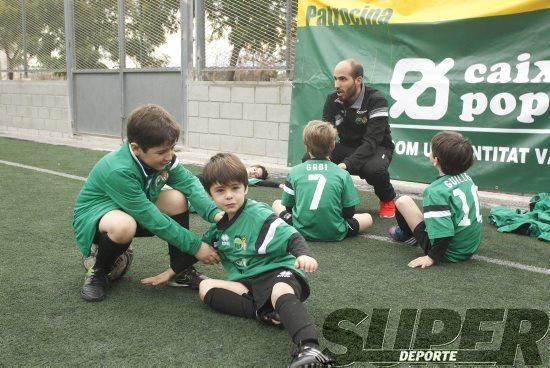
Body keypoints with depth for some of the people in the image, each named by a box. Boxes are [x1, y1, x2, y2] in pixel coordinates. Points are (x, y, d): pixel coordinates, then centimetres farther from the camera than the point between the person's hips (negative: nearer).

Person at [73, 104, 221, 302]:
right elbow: (152, 219, -34)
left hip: (136, 211, 7)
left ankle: (180, 268, -2)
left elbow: (189, 182, -19)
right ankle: (98, 272, -9)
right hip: (93, 216, -6)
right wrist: (196, 246, -30)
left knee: (177, 198, -17)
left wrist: (215, 213, -38)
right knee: (124, 225, -40)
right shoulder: (118, 171, -35)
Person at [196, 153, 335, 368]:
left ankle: (309, 348, -67)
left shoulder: (258, 215, -10)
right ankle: (266, 313, -27)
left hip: (277, 272, -7)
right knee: (205, 287, -15)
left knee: (281, 292, -42)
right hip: (247, 282, 7)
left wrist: (303, 255, -41)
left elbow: (292, 237, -19)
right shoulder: (219, 226, 12)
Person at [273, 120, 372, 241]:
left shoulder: (294, 172, -1)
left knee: (277, 203, 28)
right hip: (334, 234, -1)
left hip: (301, 231, 2)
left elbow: (288, 206, 6)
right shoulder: (343, 174, -5)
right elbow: (349, 213, -2)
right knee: (367, 218, 24)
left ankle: (297, 225, 8)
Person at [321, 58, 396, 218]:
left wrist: (346, 164, -44)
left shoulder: (376, 100, -23)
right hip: (347, 148, 4)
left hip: (376, 148, -4)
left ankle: (387, 199, -3)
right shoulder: (332, 100, -8)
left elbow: (371, 141, -30)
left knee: (374, 168, -40)